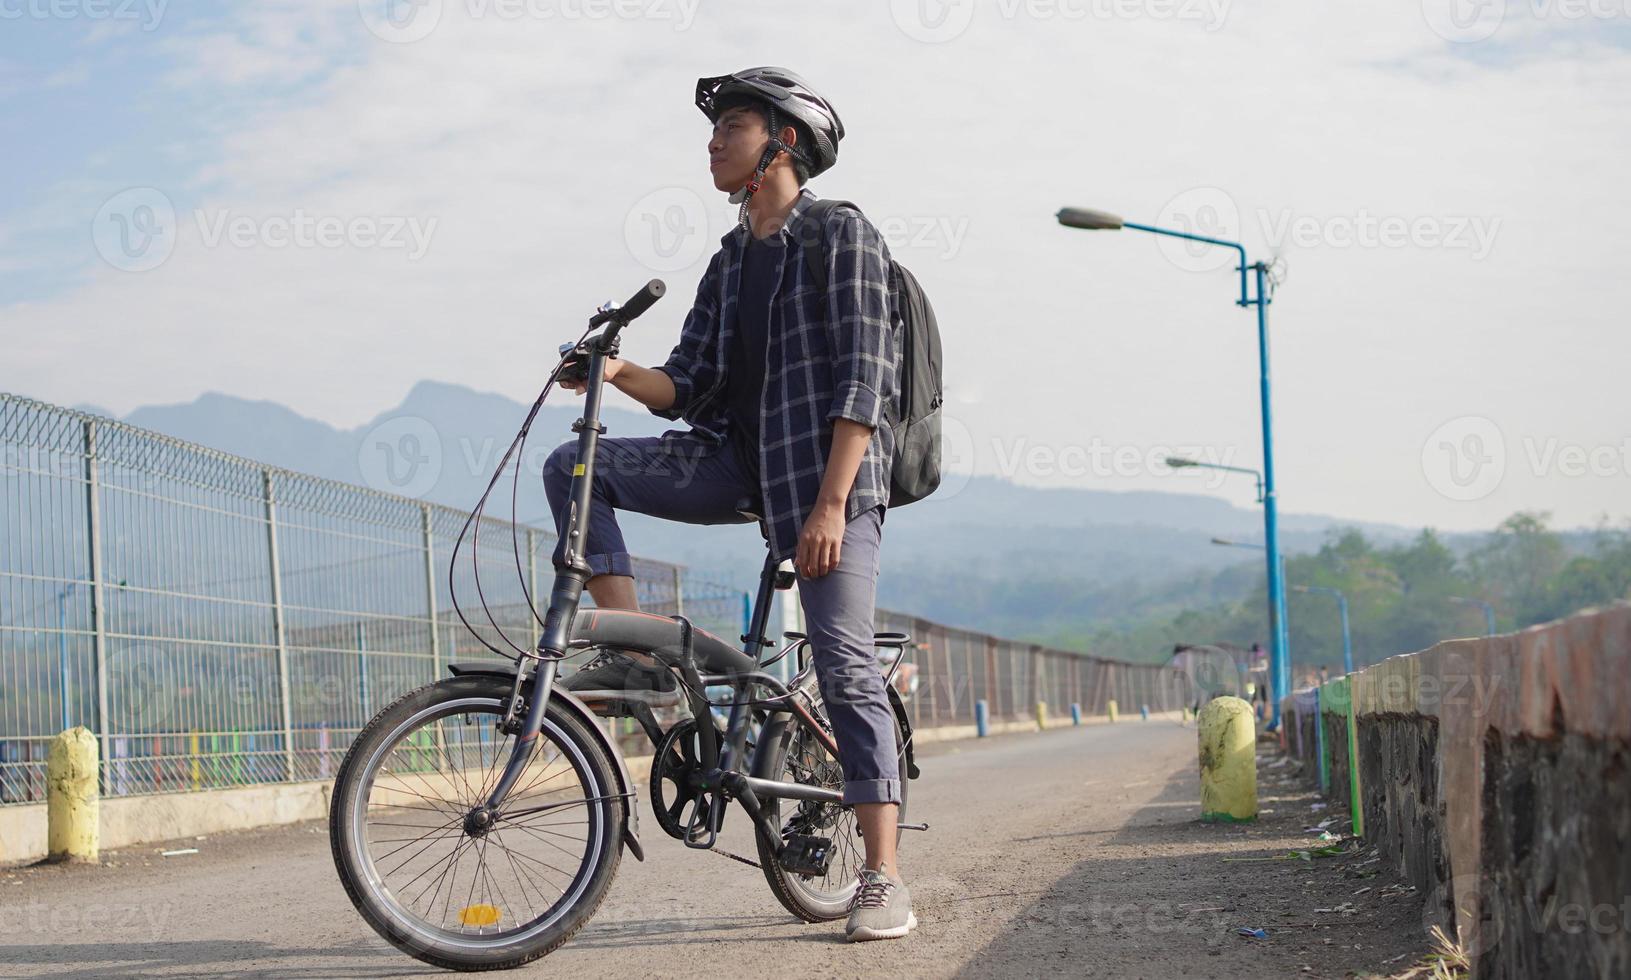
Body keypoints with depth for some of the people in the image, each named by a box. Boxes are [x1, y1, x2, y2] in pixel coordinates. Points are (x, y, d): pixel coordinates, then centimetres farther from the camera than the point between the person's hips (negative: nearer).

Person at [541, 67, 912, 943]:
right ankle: (636, 657, -9)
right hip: (737, 462, 7)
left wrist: (831, 504, -22)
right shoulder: (729, 261, 17)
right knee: (574, 468, -9)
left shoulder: (843, 237, -4)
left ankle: (883, 880, -6)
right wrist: (619, 373, -11)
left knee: (845, 670, -11)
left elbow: (862, 382, -13)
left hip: (827, 471, -7)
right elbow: (687, 389, 10)